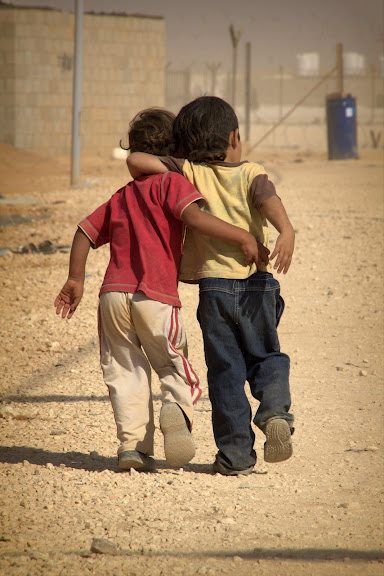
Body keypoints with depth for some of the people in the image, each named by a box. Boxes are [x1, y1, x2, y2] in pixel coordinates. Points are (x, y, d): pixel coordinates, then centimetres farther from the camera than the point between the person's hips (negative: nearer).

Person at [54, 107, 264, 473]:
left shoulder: (121, 196, 23)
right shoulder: (171, 183, 3)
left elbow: (85, 233, 24)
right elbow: (193, 215, -15)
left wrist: (75, 280, 30)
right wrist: (242, 237, -15)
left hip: (113, 294, 4)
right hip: (156, 296, -4)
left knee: (125, 371, 11)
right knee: (173, 364, 9)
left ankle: (133, 443, -3)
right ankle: (177, 409, -22)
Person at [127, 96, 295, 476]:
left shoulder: (188, 173, 4)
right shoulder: (251, 173, 2)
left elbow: (135, 160, -5)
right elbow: (268, 199, -20)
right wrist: (286, 231, -37)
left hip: (213, 286, 0)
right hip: (256, 284, 0)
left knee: (225, 371, 8)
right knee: (266, 357, 17)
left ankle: (236, 454, 7)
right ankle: (275, 411, -12)